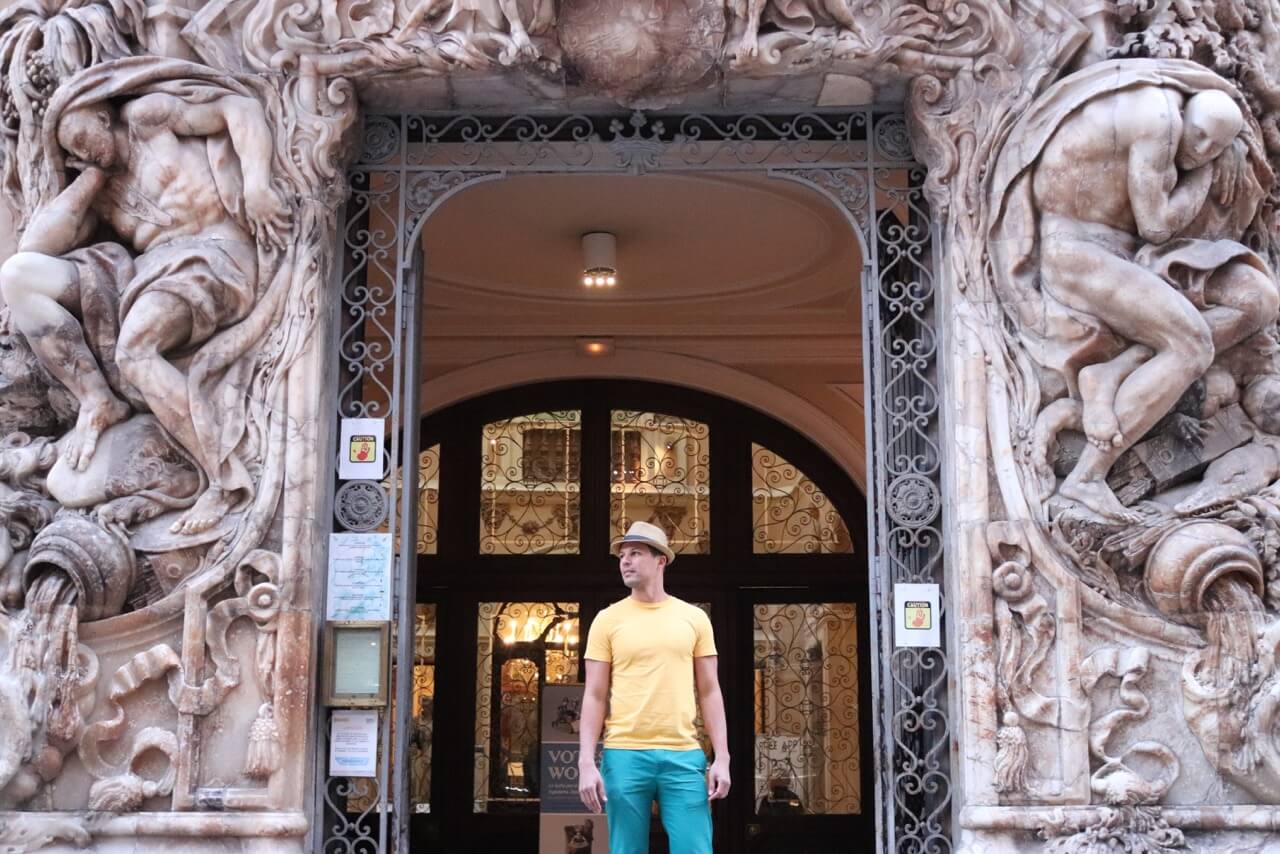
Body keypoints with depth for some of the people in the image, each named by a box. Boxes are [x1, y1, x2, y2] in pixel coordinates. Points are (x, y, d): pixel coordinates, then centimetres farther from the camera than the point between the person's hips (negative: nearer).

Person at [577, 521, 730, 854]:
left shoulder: (694, 618, 8)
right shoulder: (607, 620, 5)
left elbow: (709, 691, 9)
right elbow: (595, 696, 4)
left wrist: (722, 757, 0)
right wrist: (586, 762, -5)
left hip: (684, 755, 1)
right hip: (624, 755, 0)